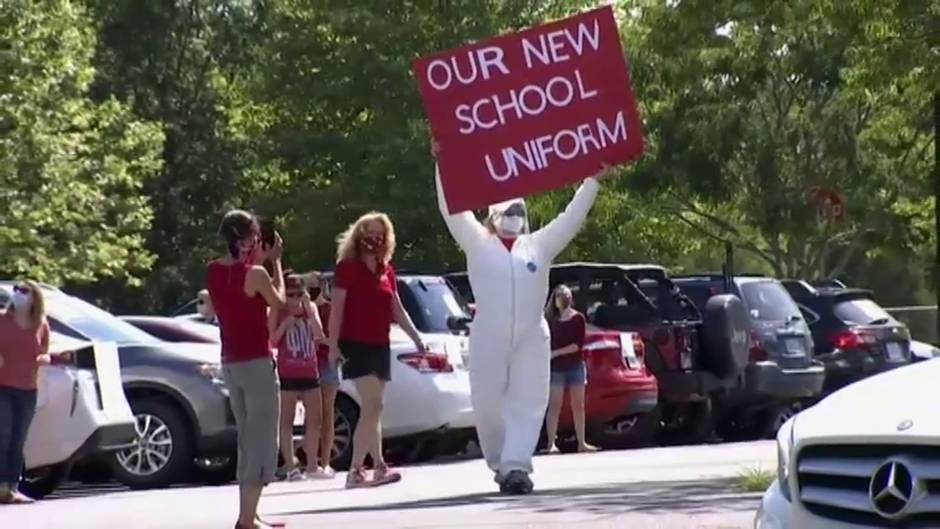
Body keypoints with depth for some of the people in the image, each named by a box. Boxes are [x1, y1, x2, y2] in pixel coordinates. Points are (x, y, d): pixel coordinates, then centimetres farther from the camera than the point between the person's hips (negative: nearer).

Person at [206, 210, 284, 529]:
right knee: (262, 443, -4)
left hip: (230, 364, 8)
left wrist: (257, 263, 14)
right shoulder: (256, 274, -15)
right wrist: (275, 262, 8)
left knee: (248, 442, 16)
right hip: (257, 363, -8)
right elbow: (278, 303, 2)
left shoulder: (214, 271, 5)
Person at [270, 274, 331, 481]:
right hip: (287, 373, -5)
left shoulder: (310, 309, 8)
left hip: (309, 371, 5)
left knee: (314, 418, 7)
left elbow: (319, 335, -5)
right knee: (287, 420, -3)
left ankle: (312, 466, 15)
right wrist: (284, 324, -21)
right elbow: (272, 340, -8)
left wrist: (309, 310, -12)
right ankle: (290, 467, -4)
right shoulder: (278, 312, -2)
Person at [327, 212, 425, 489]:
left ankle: (356, 470, 10)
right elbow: (337, 308, -9)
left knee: (371, 410, 6)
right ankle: (379, 466, -16)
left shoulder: (386, 270, 13)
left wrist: (416, 337, 16)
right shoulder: (347, 267, -4)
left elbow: (397, 310, 19)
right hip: (356, 344, -7)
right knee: (373, 406, -16)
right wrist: (333, 344, -17)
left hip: (380, 346, 7)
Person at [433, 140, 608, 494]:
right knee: (488, 405, -1)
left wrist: (592, 180, 9)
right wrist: (442, 165, -5)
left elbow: (572, 217, 14)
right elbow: (453, 210, 3)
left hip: (532, 339, 1)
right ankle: (500, 464, 16)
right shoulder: (478, 244, 11)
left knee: (527, 404, -8)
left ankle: (516, 467, -12)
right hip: (487, 340, -1)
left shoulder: (539, 245, 15)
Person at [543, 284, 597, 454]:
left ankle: (581, 443, 9)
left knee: (578, 406, 5)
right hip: (556, 367, -1)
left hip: (576, 365, 1)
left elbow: (578, 344, -6)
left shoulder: (578, 318, 3)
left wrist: (556, 352, -12)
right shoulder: (552, 320, 6)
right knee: (554, 406, -5)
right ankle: (551, 443, -8)